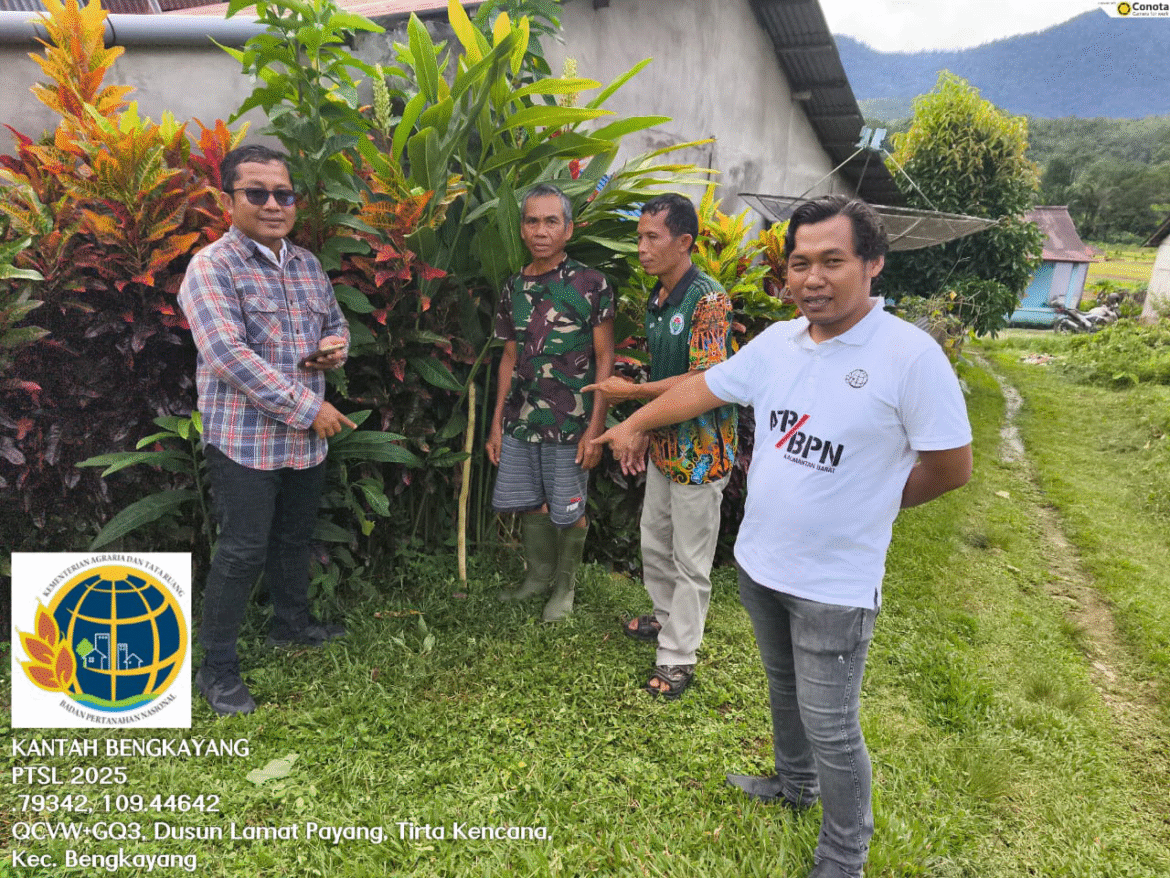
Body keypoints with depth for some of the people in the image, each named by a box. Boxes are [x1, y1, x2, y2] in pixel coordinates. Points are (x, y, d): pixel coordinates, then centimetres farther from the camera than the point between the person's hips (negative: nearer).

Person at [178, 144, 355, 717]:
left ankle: (291, 623, 42)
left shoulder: (308, 265, 11)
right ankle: (217, 668, 15)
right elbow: (228, 354, -22)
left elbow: (335, 320, 24)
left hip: (306, 438, 7)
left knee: (295, 537, 21)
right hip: (244, 438, -7)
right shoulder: (212, 267, -12)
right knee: (244, 550, -1)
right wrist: (308, 407, -22)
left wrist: (337, 344, -2)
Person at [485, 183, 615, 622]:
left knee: (568, 512, 7)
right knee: (530, 503, 15)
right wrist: (497, 422, 11)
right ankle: (539, 574, 38)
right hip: (520, 421, 5)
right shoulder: (514, 287, 7)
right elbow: (510, 358, 12)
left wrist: (595, 429, -13)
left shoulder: (591, 284, -8)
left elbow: (604, 360, -7)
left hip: (569, 424, -4)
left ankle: (565, 585, 30)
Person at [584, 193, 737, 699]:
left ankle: (678, 656, 17)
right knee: (654, 542, 22)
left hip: (700, 449, -9)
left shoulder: (707, 298, -19)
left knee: (690, 558, 4)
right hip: (664, 443, 9)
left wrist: (631, 392, -18)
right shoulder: (656, 299, 9)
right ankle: (667, 618, 43)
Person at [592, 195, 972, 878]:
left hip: (835, 585, -6)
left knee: (830, 729, 7)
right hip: (760, 562, 6)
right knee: (784, 687, 27)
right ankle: (795, 783, 53)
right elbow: (702, 388, 11)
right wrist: (632, 426, 20)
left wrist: (861, 504, -1)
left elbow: (951, 468, -12)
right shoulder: (777, 342, -2)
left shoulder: (911, 356, -19)